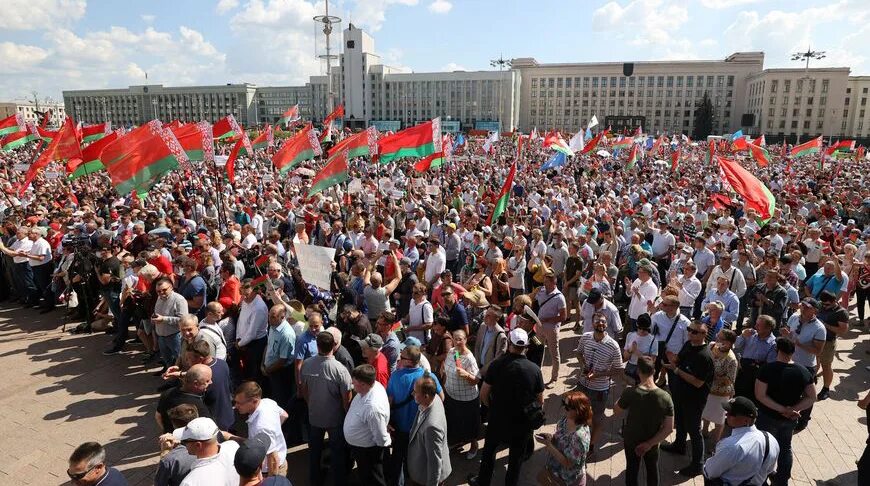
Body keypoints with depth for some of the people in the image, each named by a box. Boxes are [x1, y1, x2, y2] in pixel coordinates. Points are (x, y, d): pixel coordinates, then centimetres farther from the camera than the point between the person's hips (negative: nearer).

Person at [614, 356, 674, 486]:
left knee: (632, 468, 24)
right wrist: (649, 444, -14)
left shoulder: (630, 392, -28)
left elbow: (616, 411, -10)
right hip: (652, 442, 1)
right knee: (652, 468, 28)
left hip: (631, 440, -1)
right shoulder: (666, 397, -23)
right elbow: (669, 429, -19)